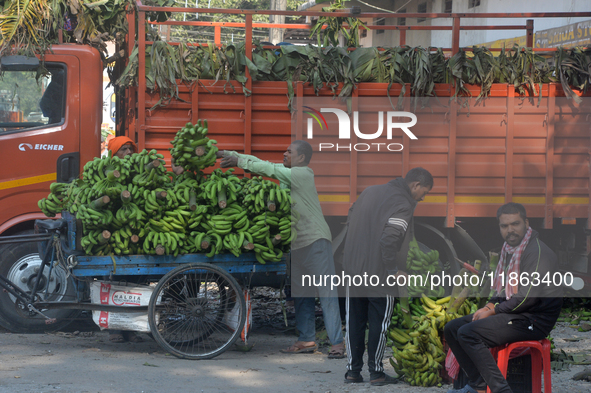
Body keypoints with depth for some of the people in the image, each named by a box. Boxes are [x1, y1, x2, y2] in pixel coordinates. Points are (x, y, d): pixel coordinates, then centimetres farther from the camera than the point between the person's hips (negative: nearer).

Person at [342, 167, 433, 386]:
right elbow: (389, 240, -24)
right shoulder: (403, 204, -13)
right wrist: (394, 270, -13)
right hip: (378, 273, -7)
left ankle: (353, 370, 14)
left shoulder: (370, 192, 12)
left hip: (352, 268, 7)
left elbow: (350, 221, 19)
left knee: (354, 321, 11)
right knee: (379, 323, 3)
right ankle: (376, 372, 6)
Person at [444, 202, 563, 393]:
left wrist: (493, 311, -12)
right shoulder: (508, 248, 14)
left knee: (468, 333, -26)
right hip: (512, 313, 10)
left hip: (533, 320, -10)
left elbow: (528, 297, -22)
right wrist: (489, 306, 4)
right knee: (452, 328, 7)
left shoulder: (538, 251, -16)